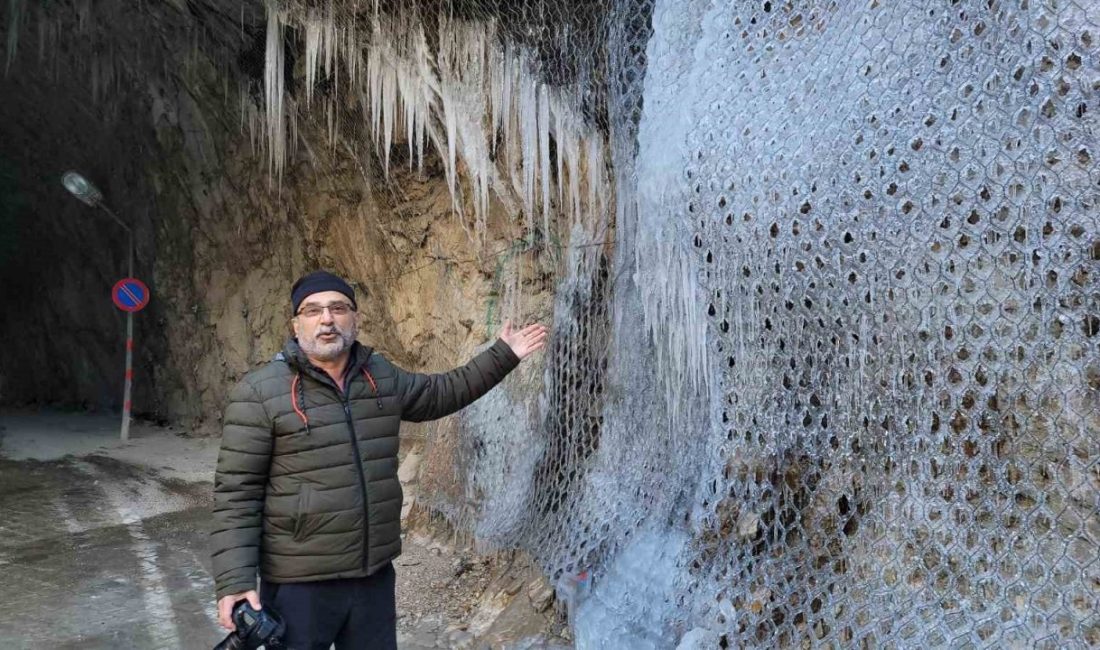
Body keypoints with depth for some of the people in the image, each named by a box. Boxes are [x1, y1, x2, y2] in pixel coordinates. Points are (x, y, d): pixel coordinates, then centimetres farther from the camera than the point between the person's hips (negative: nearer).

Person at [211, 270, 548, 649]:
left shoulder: (382, 376, 4)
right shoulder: (260, 392, -11)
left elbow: (439, 393, 21)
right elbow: (236, 492, -11)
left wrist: (502, 355, 19)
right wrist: (235, 580, -16)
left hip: (375, 574, 5)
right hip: (299, 583, -5)